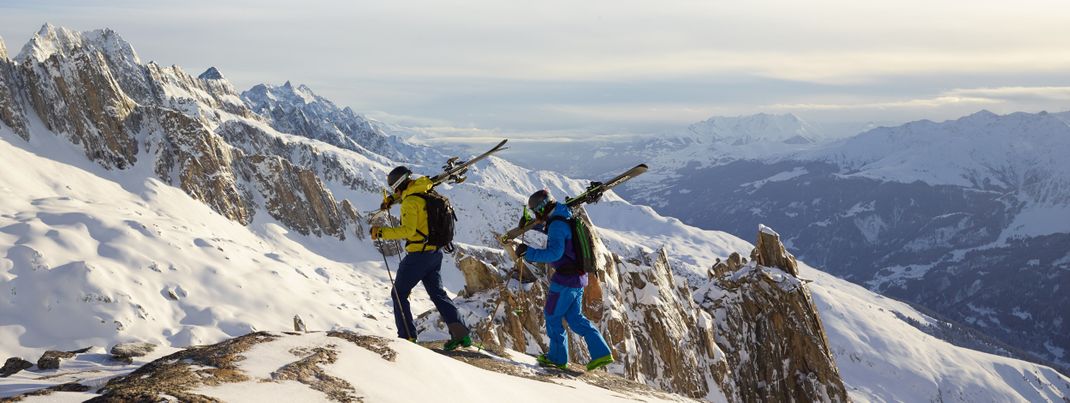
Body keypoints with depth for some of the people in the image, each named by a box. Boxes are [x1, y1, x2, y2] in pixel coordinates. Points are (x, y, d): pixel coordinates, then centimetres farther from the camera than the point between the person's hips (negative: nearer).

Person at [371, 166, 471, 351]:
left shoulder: (410, 202, -17)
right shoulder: (427, 192, 9)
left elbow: (408, 230, -28)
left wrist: (381, 232, -23)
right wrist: (392, 199, 33)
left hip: (418, 254, -8)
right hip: (435, 253, 9)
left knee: (399, 293, 5)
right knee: (437, 292, 13)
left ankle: (407, 336, 1)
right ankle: (460, 333, 1)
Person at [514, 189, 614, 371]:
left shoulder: (557, 225, -19)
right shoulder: (564, 219, 12)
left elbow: (554, 253, -30)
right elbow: (548, 231, 35)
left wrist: (528, 252, -27)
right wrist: (530, 225, 24)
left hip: (565, 278, -9)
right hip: (578, 276, 9)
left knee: (552, 315, 7)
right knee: (575, 318, 15)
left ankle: (558, 357, 15)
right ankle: (601, 353, 8)